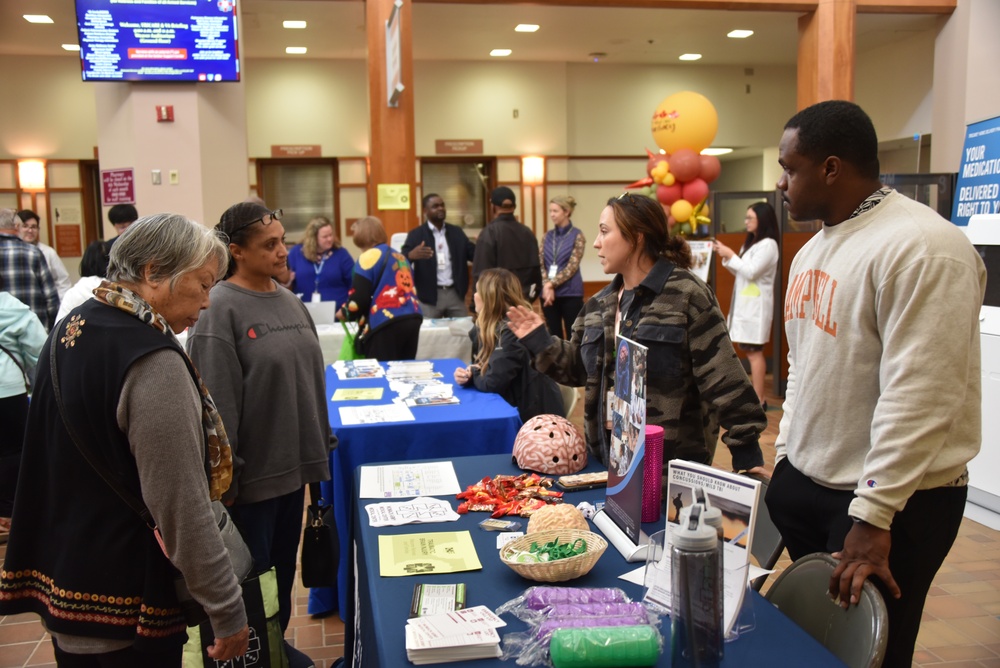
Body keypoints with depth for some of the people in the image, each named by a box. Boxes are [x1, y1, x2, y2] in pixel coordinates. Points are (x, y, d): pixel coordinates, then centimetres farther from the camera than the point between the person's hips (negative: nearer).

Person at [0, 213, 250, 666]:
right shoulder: (152, 362, -25)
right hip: (127, 601, -8)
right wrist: (228, 611, -17)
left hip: (61, 581, 9)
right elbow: (181, 506, -25)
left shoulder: (69, 331, 4)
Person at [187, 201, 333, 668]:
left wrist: (320, 446, 15)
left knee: (284, 564, 20)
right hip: (253, 470, -7)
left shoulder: (289, 301, 6)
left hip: (293, 463, 7)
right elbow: (218, 401, -18)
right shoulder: (220, 310, -16)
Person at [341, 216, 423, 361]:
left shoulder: (369, 256, -2)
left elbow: (359, 297, -9)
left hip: (386, 324, -7)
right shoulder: (399, 256, 20)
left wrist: (345, 312, 11)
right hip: (412, 319, 7)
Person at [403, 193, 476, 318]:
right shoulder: (416, 234, -2)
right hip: (429, 296, -4)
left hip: (455, 294, 4)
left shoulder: (456, 232, 11)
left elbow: (473, 253, 6)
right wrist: (411, 255, -35)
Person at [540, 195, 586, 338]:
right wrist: (546, 286, -11)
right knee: (554, 335, 9)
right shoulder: (547, 236, 10)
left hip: (570, 293, -4)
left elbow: (572, 266, -10)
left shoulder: (577, 236, -4)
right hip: (548, 293, 4)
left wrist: (552, 284, -15)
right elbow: (540, 263, 4)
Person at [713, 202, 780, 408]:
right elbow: (739, 272, 19)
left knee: (754, 352, -9)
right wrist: (726, 258, 6)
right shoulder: (751, 243, 18)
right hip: (744, 304, 9)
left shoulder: (768, 245, -10)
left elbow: (751, 272, -17)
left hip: (756, 306, -9)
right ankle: (755, 394, 14)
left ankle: (759, 400, -6)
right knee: (749, 350, 9)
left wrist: (731, 256, -11)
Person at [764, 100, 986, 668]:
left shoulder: (921, 248, -20)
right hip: (802, 482, 8)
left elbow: (918, 396, -24)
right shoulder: (814, 248, 11)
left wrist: (872, 516, -22)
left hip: (890, 500, -8)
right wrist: (785, 457, 15)